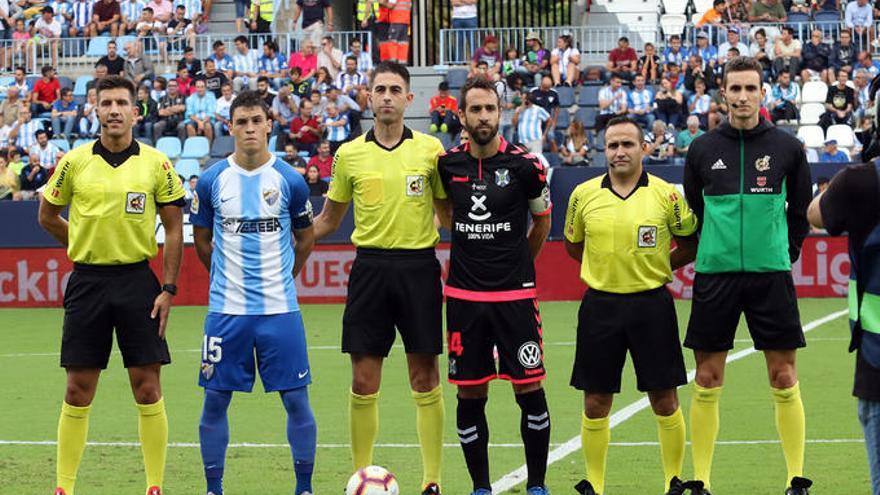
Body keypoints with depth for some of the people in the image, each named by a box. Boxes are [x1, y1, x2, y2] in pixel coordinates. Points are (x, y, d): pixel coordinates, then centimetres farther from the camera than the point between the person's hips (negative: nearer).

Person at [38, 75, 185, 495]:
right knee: (78, 390, 3)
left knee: (147, 387, -1)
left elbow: (174, 229, 2)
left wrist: (168, 289, -3)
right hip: (87, 282, 1)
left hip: (138, 279, -1)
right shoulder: (75, 161, 1)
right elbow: (47, 216, 14)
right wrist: (86, 244, 12)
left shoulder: (156, 163, 0)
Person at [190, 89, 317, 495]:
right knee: (215, 400, 3)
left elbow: (305, 238, 14)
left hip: (280, 309, -1)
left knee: (296, 399, 0)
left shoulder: (290, 181, -1)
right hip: (225, 310, 1)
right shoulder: (211, 181, 0)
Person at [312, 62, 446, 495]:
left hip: (419, 267, -1)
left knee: (425, 379, 1)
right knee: (363, 382, 0)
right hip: (370, 268, 1)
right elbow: (327, 222, 14)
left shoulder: (430, 148, 3)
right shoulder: (349, 154, 6)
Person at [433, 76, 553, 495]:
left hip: (515, 295, -2)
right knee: (470, 394, 5)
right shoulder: (448, 164, 2)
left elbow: (543, 220, 10)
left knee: (529, 389, -2)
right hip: (464, 297, 2)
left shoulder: (524, 164, -6)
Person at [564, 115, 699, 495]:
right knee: (595, 403, 4)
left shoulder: (665, 194, -3)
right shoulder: (584, 194, 2)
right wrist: (607, 266, 9)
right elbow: (573, 245, 17)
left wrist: (657, 265, 0)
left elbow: (691, 243, 7)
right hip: (600, 304, 1)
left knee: (665, 401, 2)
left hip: (651, 304, -1)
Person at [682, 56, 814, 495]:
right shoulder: (702, 149, 4)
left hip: (771, 275, -1)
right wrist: (714, 251, 11)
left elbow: (802, 207, 12)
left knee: (784, 380, 1)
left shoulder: (786, 147, 3)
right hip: (715, 274, 1)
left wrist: (787, 251, 7)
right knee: (707, 382, 2)